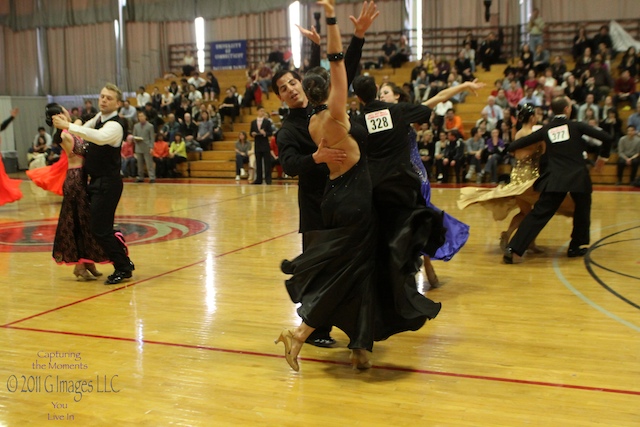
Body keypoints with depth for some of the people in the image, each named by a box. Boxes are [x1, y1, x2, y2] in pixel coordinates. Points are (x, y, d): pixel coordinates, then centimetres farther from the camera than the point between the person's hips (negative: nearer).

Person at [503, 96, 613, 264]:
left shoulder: (546, 129, 7)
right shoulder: (576, 126, 2)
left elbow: (514, 146, 7)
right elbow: (607, 137, -3)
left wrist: (512, 147, 31)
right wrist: (603, 156, 14)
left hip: (554, 179, 1)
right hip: (578, 177, -1)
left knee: (538, 214, -3)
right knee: (582, 212, 23)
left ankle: (514, 249, -14)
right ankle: (576, 247, 29)